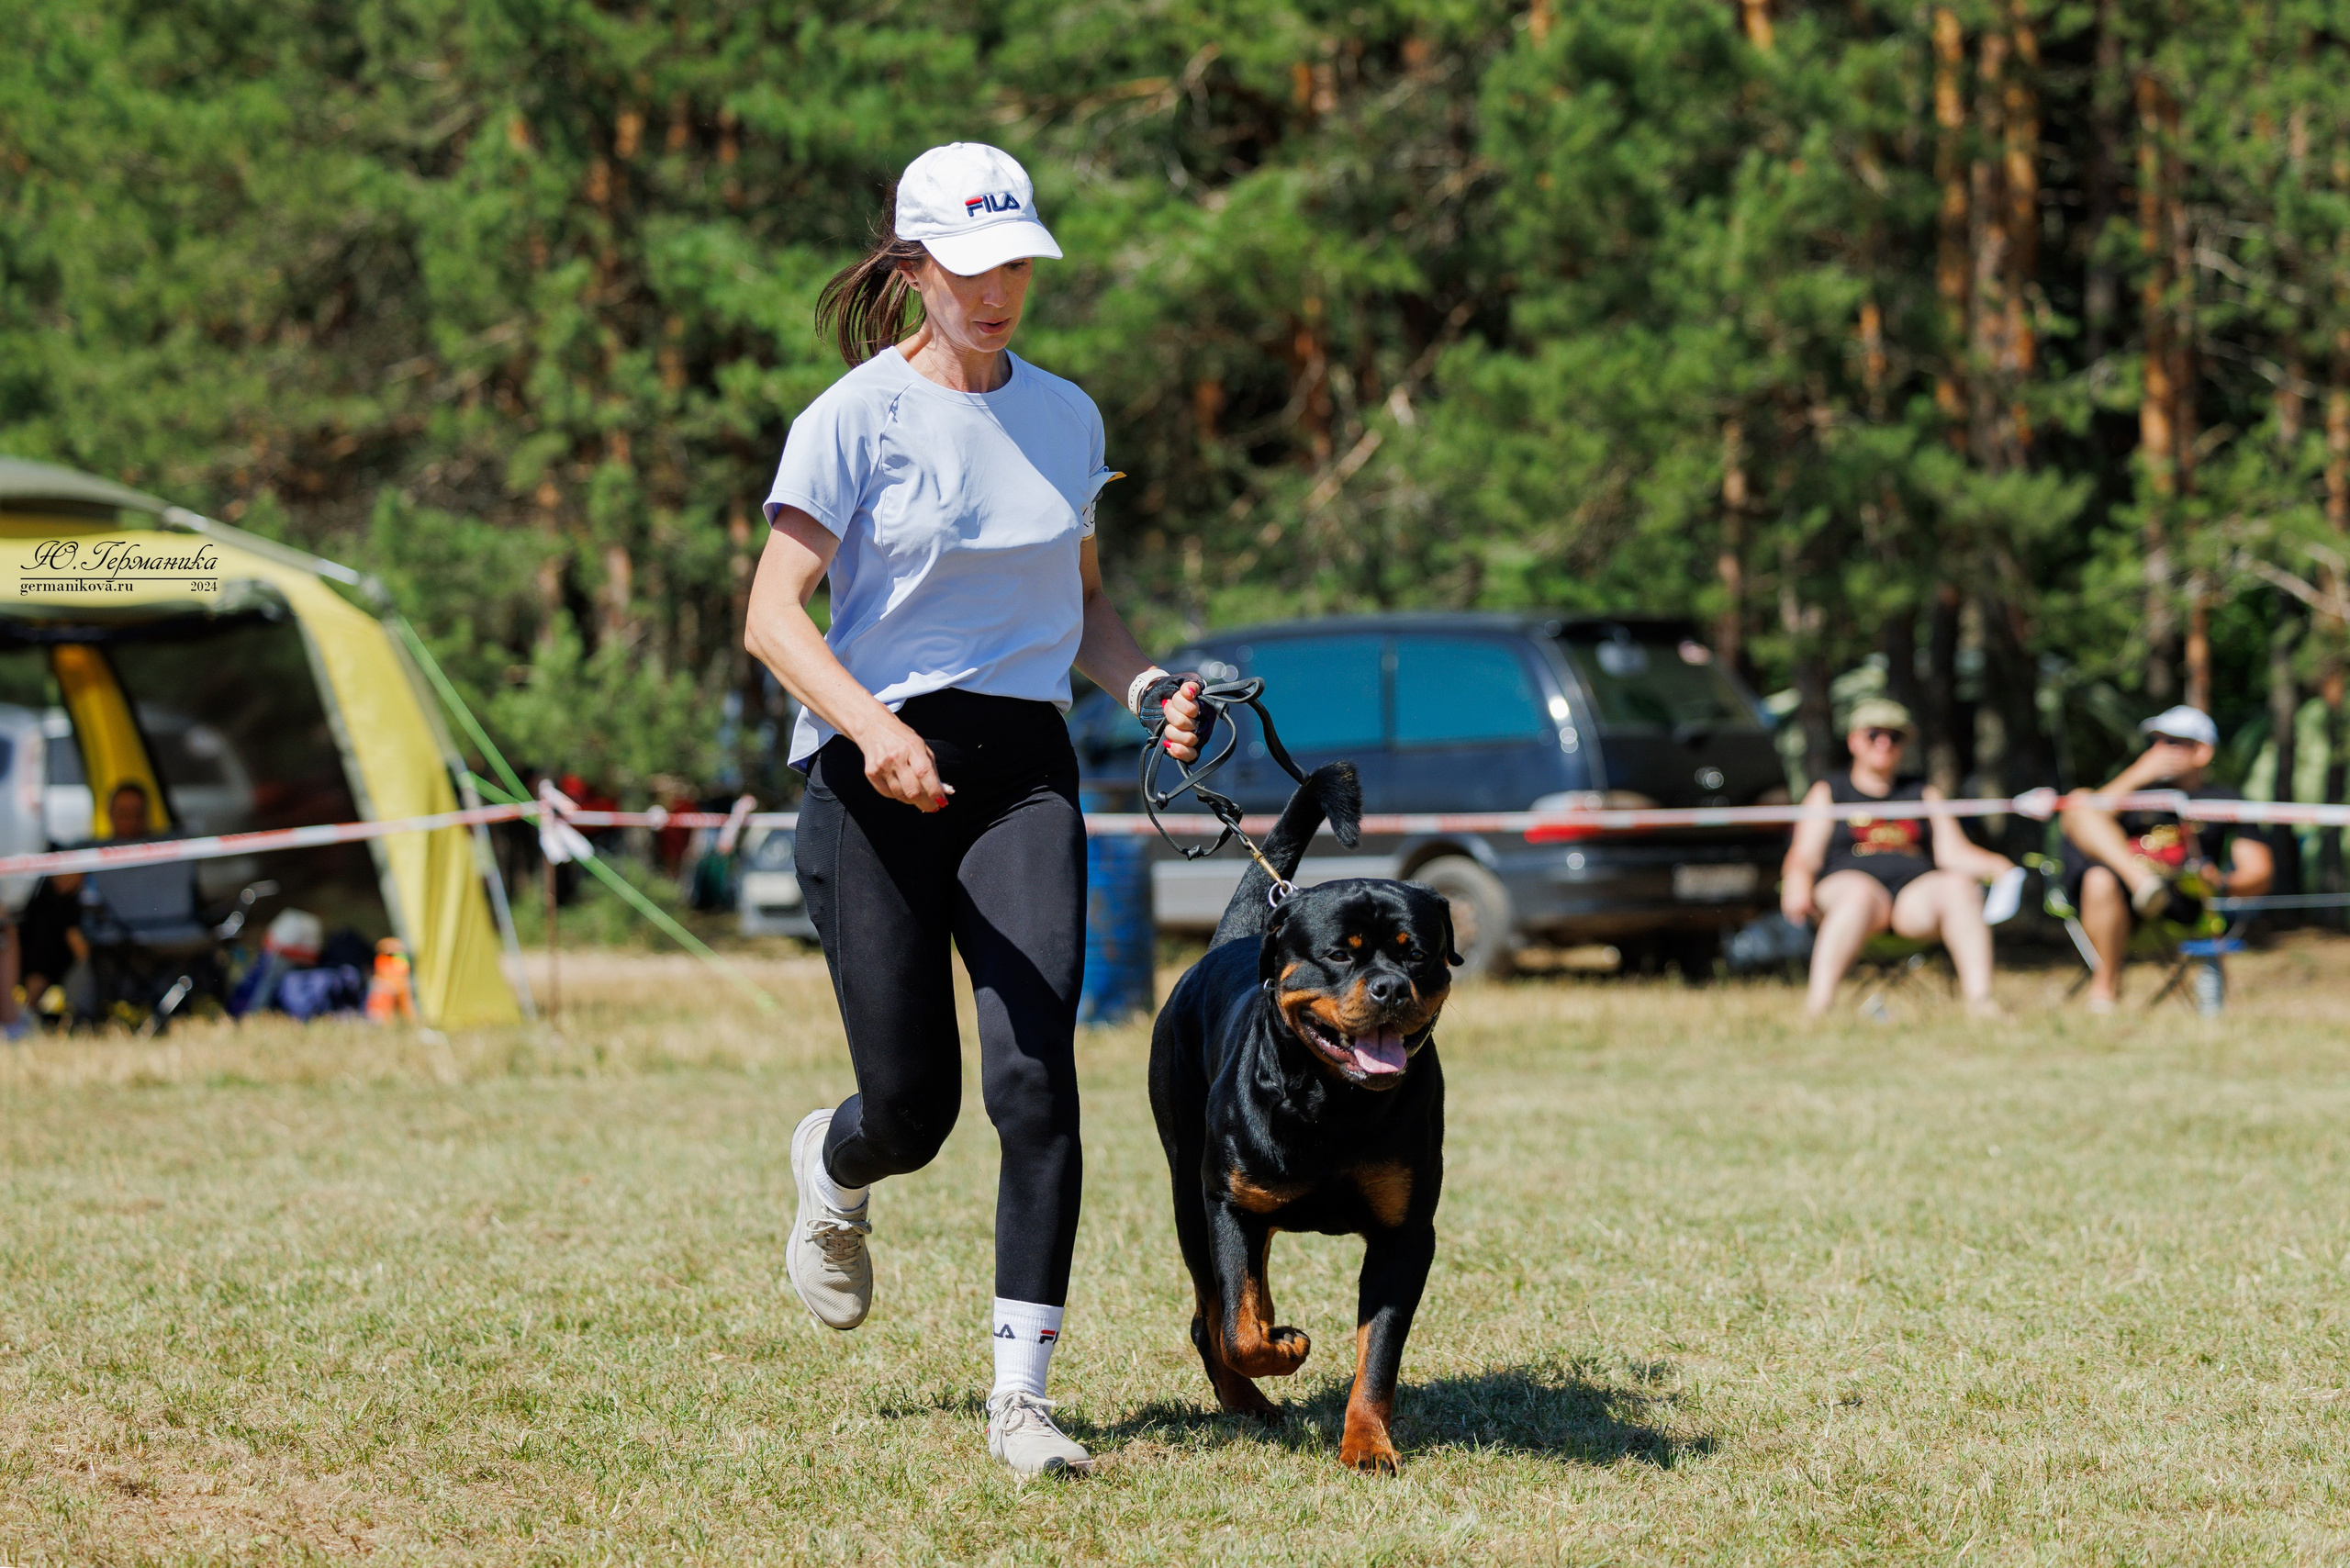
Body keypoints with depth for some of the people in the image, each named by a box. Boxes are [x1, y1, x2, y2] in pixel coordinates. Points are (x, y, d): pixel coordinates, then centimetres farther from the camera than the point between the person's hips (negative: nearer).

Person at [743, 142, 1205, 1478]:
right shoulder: (855, 417, -5)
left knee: (1034, 1078, -14)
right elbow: (773, 615, -12)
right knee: (912, 1111, 0)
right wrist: (873, 726, -29)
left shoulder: (1066, 417, 11)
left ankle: (1023, 1396, -11)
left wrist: (1149, 688, 1)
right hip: (877, 773, -3)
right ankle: (834, 1174, 39)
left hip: (1023, 768, 3)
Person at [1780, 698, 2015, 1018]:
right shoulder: (1827, 793, 18)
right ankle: (1817, 1004, -55)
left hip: (1917, 898, 3)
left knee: (1959, 884, -30)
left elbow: (1953, 852, 14)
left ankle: (1979, 997, -42)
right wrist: (1797, 885, -19)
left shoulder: (1923, 794, 26)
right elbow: (1803, 858, 6)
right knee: (1859, 892, -39)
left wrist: (1997, 865, -8)